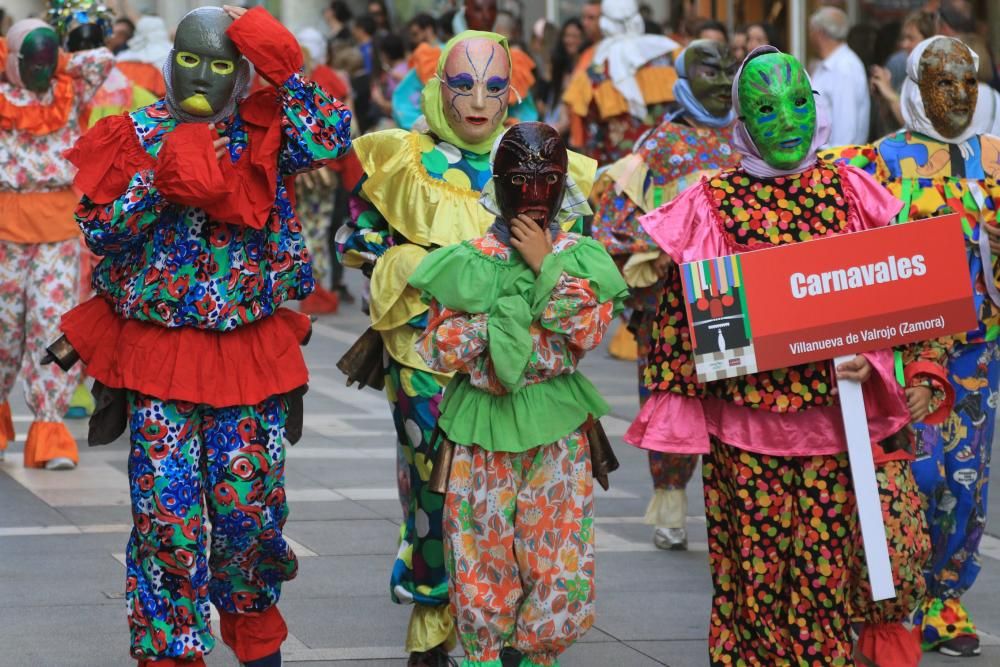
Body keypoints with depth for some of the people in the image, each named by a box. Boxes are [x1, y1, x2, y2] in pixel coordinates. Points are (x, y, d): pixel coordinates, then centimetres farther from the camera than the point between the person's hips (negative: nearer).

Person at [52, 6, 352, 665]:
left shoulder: (263, 130, 4)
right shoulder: (137, 136, 3)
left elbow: (328, 140, -15)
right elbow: (98, 228, -4)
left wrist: (281, 69, -14)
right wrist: (163, 181, -15)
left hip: (250, 353, 1)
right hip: (158, 357, 0)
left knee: (250, 506, 2)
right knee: (166, 515, -4)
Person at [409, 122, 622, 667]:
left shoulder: (581, 258, 5)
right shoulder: (467, 261, 2)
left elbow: (589, 331, -11)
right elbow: (438, 350, -4)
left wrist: (547, 265, -12)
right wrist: (509, 319, -13)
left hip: (557, 435, 1)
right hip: (482, 433, 0)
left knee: (558, 561, -2)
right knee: (484, 564, 1)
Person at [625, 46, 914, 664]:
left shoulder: (848, 189, 4)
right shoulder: (710, 204, -2)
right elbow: (682, 311, 1)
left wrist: (865, 358, -11)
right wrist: (680, 407, -1)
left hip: (831, 414, 2)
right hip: (744, 421, -1)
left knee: (826, 568, 3)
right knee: (754, 567, 2)